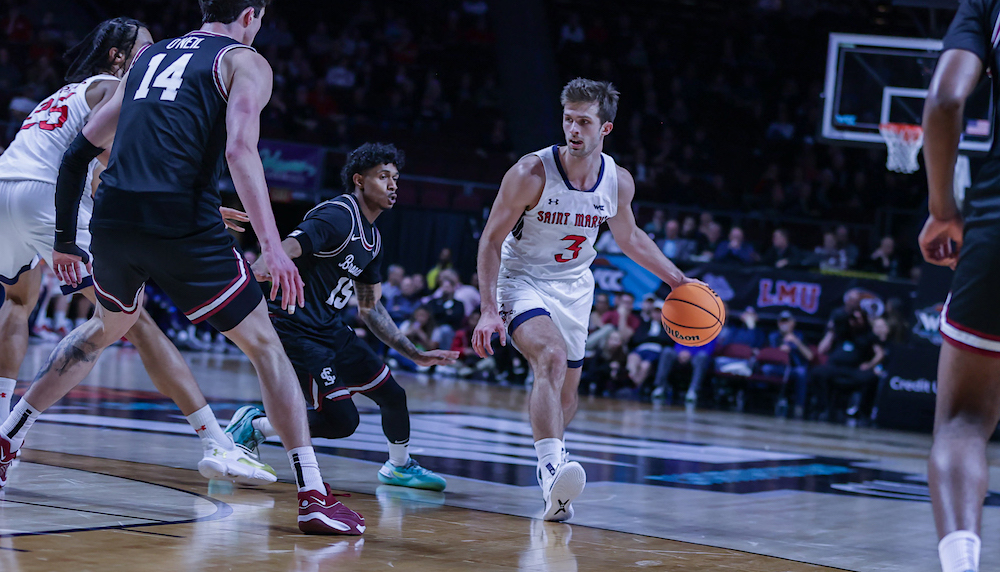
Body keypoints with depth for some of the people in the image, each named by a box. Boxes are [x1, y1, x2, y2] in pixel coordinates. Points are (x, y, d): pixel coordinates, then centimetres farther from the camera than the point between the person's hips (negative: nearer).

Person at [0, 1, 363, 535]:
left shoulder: (148, 56, 25)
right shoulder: (245, 62, 7)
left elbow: (83, 147, 26)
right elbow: (239, 150, -12)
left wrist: (65, 239, 35)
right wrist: (271, 247, -19)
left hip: (112, 221, 6)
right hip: (182, 224, -6)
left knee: (108, 326, 34)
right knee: (264, 345, 5)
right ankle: (314, 496, -4)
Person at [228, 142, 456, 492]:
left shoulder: (372, 239, 14)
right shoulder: (338, 216, -15)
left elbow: (370, 308, 22)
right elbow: (286, 250, -31)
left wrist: (415, 355, 21)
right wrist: (259, 270, -55)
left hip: (330, 329, 9)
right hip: (297, 329, -9)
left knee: (393, 395, 11)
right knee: (341, 420, -17)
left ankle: (399, 466, 38)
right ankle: (253, 426, 1)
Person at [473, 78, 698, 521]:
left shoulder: (619, 182, -7)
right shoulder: (532, 173, -22)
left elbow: (629, 238, 13)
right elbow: (491, 240, -16)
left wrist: (676, 278, 10)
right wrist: (489, 310, -24)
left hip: (574, 288, 5)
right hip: (523, 281, -5)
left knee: (567, 392, 12)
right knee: (552, 359, -32)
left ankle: (552, 473, 37)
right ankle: (551, 467, -42)